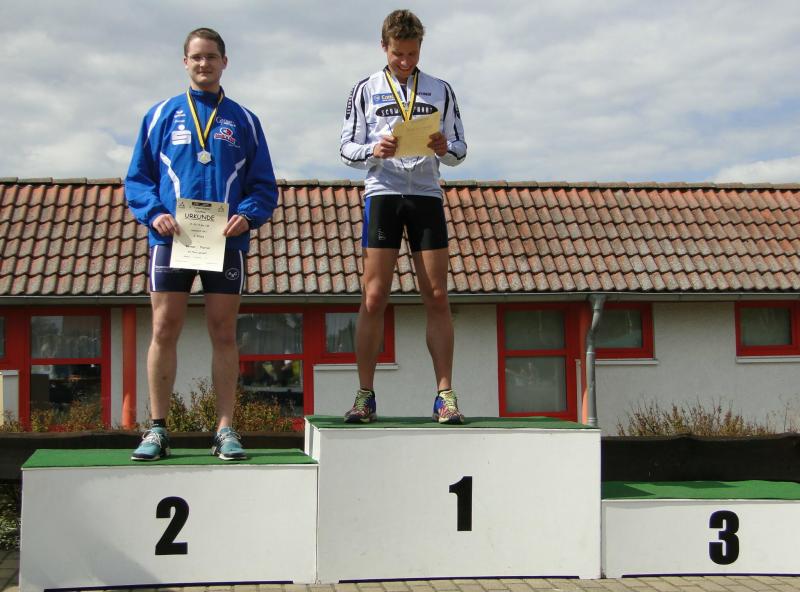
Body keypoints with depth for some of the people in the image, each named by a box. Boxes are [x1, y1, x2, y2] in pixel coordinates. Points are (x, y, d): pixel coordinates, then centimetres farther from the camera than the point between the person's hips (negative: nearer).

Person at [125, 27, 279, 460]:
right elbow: (137, 178, 9)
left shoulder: (243, 121, 13)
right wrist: (154, 213, -10)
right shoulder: (161, 115, 12)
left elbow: (264, 185, 10)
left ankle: (225, 429, 7)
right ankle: (157, 429, 5)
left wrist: (247, 215, -10)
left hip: (226, 242, 1)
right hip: (171, 240, 0)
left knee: (224, 335, 2)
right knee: (164, 331, -2)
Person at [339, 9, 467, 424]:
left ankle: (445, 394, 1)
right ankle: (365, 395, 1)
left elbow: (460, 149, 13)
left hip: (427, 193, 1)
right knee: (373, 297, -5)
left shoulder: (440, 91, 14)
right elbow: (347, 148, 7)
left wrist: (446, 149, -11)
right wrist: (374, 150, -15)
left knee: (437, 297, -2)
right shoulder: (365, 90, 10)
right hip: (382, 192, -1)